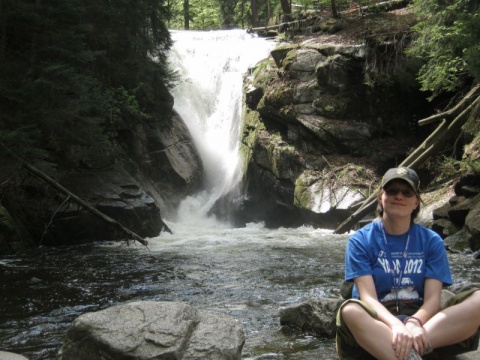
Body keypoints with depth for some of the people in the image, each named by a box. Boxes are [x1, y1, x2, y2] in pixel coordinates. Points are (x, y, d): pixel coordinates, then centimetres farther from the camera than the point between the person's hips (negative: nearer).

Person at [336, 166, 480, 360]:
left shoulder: (431, 241, 7)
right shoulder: (360, 241, 1)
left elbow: (432, 298, -3)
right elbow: (367, 297, -10)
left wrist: (414, 323, -26)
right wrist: (396, 326, -30)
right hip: (378, 324, -2)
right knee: (349, 310, -36)